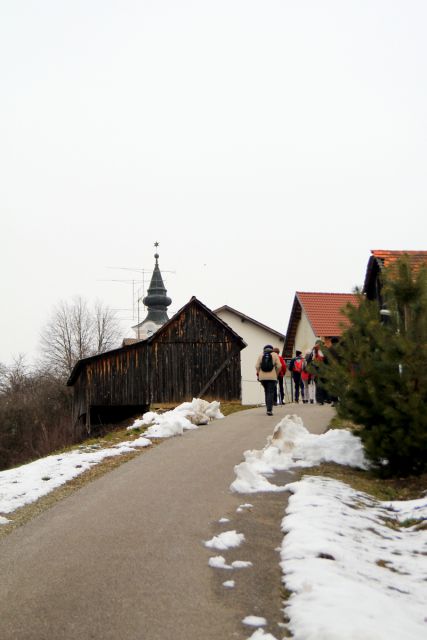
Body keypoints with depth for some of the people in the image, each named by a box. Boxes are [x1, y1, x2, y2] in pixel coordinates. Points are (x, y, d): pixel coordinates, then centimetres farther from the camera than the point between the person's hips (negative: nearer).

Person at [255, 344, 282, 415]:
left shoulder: (261, 355, 8)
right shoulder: (275, 355, 4)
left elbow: (257, 366, 0)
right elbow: (279, 366, -2)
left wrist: (259, 374, 13)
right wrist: (276, 374, 11)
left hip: (262, 377, 3)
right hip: (272, 377, -2)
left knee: (266, 392, 18)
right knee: (271, 393, -1)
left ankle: (268, 408, 21)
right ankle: (269, 409, -12)